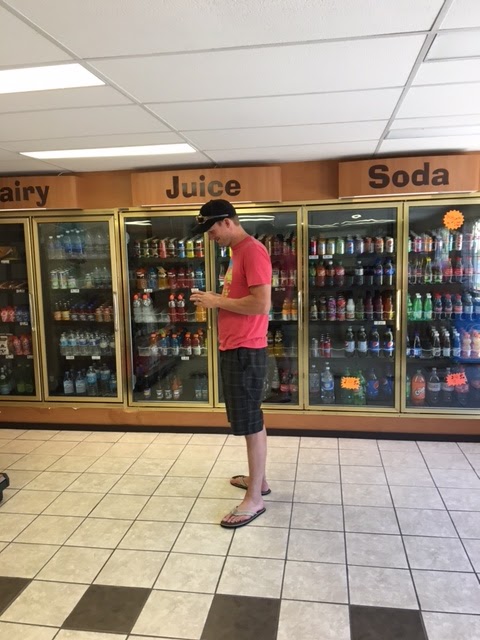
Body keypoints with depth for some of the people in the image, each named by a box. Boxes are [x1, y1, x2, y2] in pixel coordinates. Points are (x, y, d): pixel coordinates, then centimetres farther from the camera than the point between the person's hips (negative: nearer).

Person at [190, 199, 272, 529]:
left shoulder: (253, 251, -16)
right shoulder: (238, 252, 16)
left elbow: (261, 304, -23)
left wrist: (217, 301, -15)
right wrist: (216, 300, 8)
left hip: (246, 351, -10)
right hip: (234, 349, 10)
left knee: (252, 423, -1)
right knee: (251, 420, 19)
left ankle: (254, 499, 11)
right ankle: (258, 479, 33)